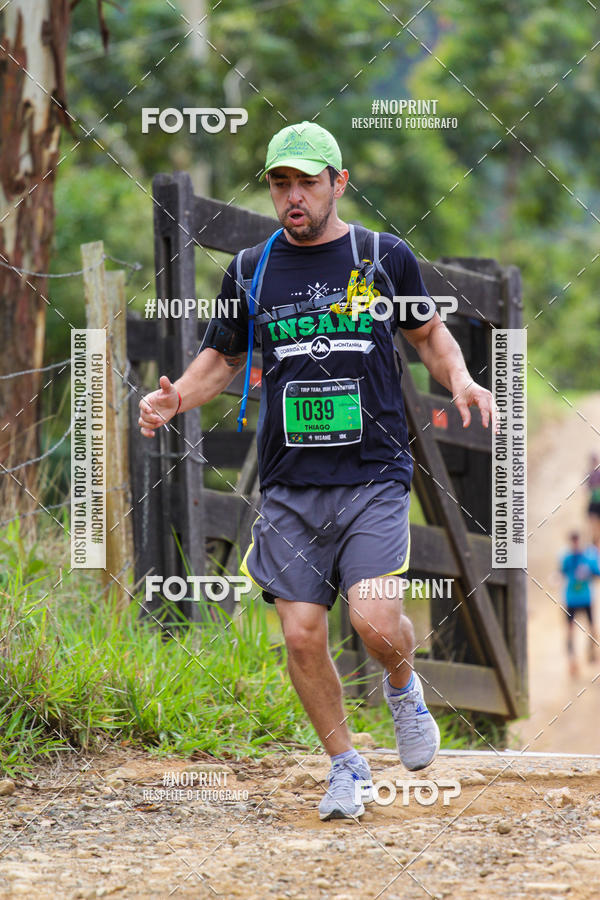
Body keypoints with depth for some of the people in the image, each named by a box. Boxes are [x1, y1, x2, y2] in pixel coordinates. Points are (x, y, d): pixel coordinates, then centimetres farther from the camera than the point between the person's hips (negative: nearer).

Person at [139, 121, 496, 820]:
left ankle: (403, 687, 19)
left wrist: (459, 380, -4)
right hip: (289, 486, 2)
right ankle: (346, 768, 16)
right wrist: (174, 398, 0)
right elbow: (222, 358, 19)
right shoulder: (249, 271, 8)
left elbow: (429, 334, 17)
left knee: (375, 623, -17)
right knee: (302, 634, -4)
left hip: (374, 475, -2)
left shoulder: (386, 257, 4)